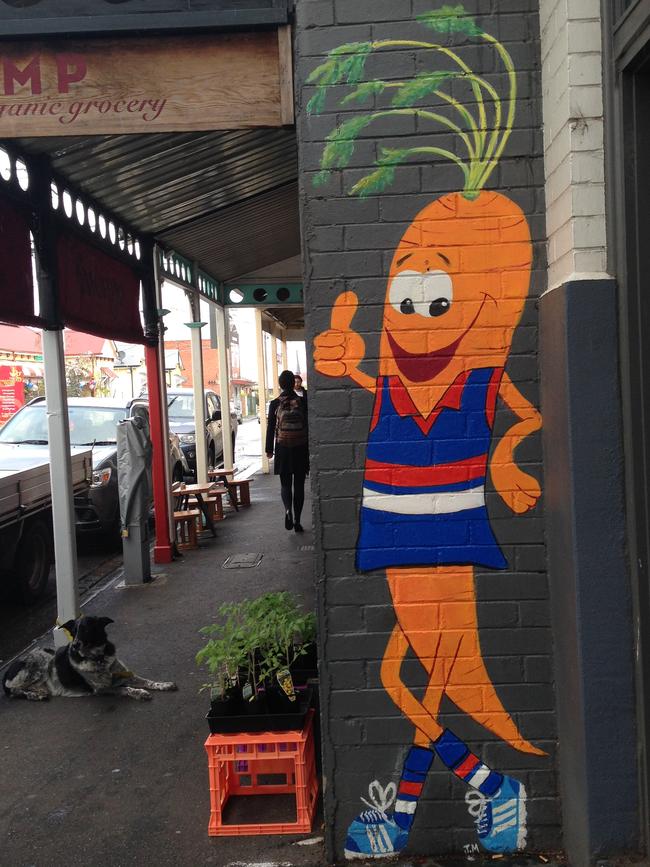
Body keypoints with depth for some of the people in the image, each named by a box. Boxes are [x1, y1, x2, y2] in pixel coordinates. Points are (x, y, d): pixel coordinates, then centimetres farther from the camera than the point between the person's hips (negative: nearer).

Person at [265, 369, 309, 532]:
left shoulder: (275, 404, -4)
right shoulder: (303, 402, -3)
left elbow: (271, 428, -1)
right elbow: (308, 425, -1)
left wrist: (269, 449, 6)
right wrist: (310, 447, 7)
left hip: (283, 449, 0)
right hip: (301, 449, 0)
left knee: (285, 484, 10)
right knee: (299, 485, 8)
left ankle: (288, 510, -17)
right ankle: (297, 521, 10)